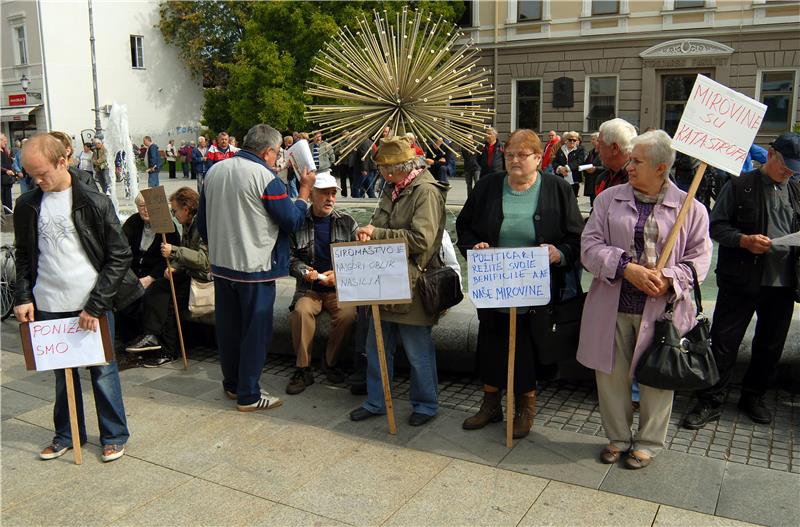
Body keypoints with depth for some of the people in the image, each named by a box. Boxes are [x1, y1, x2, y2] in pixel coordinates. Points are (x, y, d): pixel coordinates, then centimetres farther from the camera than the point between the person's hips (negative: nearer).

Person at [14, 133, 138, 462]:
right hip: (48, 306, 4)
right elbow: (24, 256, 14)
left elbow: (120, 256, -9)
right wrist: (23, 296, 0)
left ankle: (114, 436, 24)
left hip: (91, 304, -4)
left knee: (103, 371, 8)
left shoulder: (95, 203, -10)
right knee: (62, 373, 16)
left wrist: (96, 304, -14)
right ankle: (67, 434, 34)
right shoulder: (27, 205, 4)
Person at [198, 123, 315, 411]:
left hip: (220, 265, 7)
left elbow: (203, 221, 13)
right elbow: (293, 220, -11)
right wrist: (305, 189, 1)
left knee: (228, 327, 17)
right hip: (254, 268, -7)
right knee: (255, 332, 4)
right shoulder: (265, 176, -16)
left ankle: (232, 384, 32)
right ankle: (248, 395, 12)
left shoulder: (214, 171, 7)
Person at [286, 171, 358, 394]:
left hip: (340, 286, 0)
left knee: (348, 314, -29)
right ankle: (303, 369, -15)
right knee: (301, 311, -31)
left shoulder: (347, 222, 5)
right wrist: (304, 272, -12)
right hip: (308, 287, 0)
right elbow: (290, 257, 7)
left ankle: (330, 362, -3)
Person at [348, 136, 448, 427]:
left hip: (412, 285, -8)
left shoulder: (426, 191, -14)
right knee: (376, 346, 15)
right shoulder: (392, 189, 11)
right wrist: (369, 232, -3)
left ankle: (426, 404, 25)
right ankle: (375, 402, 30)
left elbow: (421, 240, -23)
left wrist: (377, 233, -18)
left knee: (418, 352, 6)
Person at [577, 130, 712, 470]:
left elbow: (699, 257, -1)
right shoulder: (609, 199, 3)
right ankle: (618, 437, 32)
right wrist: (627, 267, -18)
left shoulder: (690, 208, 0)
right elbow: (590, 246, -4)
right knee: (610, 372, 11)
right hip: (612, 305, 2)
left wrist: (669, 279, -19)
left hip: (661, 308, -2)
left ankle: (649, 442, 31)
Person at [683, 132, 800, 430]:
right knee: (724, 342, 0)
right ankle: (710, 402, 11)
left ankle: (753, 396, 34)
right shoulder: (740, 185, -2)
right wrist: (744, 240, -21)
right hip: (741, 280, -5)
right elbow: (716, 226, -5)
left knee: (771, 345, 15)